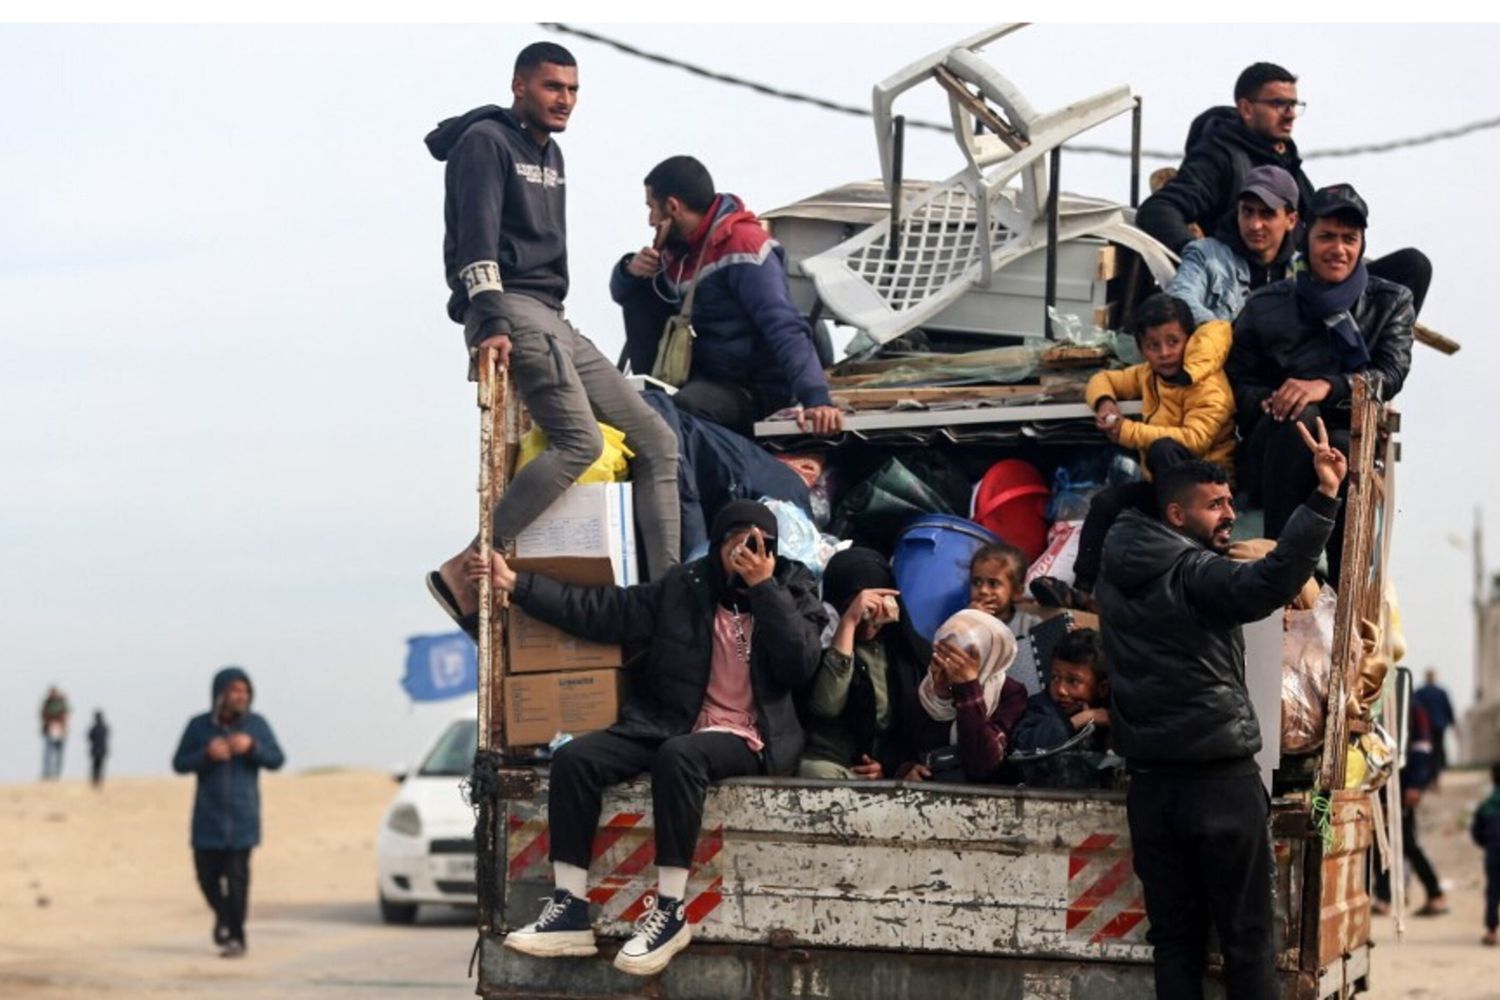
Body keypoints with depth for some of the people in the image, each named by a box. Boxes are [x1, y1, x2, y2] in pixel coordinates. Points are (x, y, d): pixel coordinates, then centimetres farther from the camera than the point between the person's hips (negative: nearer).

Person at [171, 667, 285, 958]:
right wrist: (206, 754, -16)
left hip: (242, 819, -1)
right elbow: (179, 763, 2)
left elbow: (277, 759, 2)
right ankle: (223, 916, 33)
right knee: (207, 873, 4)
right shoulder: (199, 726, 1)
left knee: (237, 876, -9)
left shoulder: (256, 724, 2)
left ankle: (236, 937, -2)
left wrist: (252, 747, -16)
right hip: (208, 818, 1)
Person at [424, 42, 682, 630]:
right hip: (509, 310, -10)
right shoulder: (486, 142, -3)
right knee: (579, 440, -27)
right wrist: (491, 322, -26)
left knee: (656, 440, 1)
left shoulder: (550, 156, 25)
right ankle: (465, 572, -27)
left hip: (551, 318, 10)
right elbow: (476, 238, -15)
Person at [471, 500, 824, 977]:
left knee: (678, 755, -37)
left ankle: (669, 912, -29)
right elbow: (601, 610, 5)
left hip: (749, 739, -4)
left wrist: (764, 588, -16)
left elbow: (801, 667, -15)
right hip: (672, 725, 4)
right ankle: (570, 910, -17)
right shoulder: (685, 586, 6)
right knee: (574, 757, -18)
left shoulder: (794, 593, 2)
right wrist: (517, 584, 1)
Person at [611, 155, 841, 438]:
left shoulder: (743, 245, -20)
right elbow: (622, 293, 20)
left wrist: (817, 399, -40)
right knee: (640, 297, 2)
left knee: (677, 412, -37)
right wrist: (631, 270, -5)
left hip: (756, 389, -8)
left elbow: (785, 330, -30)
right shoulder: (680, 247, 7)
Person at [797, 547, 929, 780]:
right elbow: (825, 706, -18)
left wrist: (890, 764, -3)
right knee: (819, 773, -36)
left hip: (894, 773, 2)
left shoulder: (912, 650, 12)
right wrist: (848, 622, -16)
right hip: (828, 764, -2)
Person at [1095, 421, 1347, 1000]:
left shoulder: (1117, 572, 8)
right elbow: (1268, 585, -33)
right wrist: (1324, 497, -38)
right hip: (1220, 779, -6)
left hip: (1151, 782, 6)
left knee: (1175, 937, 8)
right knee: (1247, 939, 0)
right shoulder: (1197, 573, -13)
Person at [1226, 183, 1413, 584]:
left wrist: (1326, 386, -22)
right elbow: (1238, 381, 11)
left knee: (1349, 460, -39)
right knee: (1297, 418, -37)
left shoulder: (1391, 302, 14)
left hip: (1351, 441, -1)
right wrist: (1271, 402, -14)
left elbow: (1391, 374, -3)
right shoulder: (1266, 306, 15)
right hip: (1268, 454, 1)